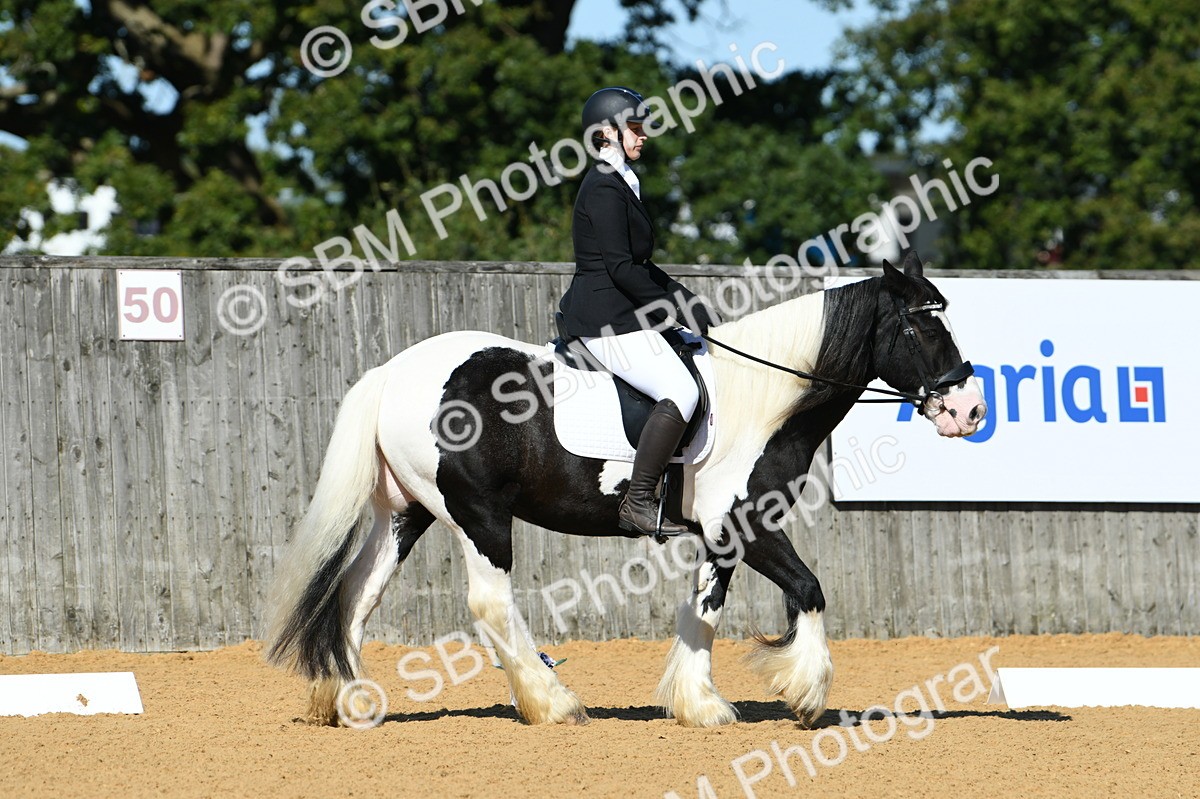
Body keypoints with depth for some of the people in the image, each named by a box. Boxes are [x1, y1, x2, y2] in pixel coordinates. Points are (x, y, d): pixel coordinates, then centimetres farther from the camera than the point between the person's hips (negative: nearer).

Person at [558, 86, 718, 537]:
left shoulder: (620, 184, 20)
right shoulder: (604, 187, -13)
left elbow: (639, 265, 23)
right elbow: (620, 267, -19)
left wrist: (686, 300, 12)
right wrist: (679, 310, -15)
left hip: (615, 314, 11)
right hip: (607, 318, -11)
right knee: (680, 393, -23)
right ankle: (638, 503, -24)